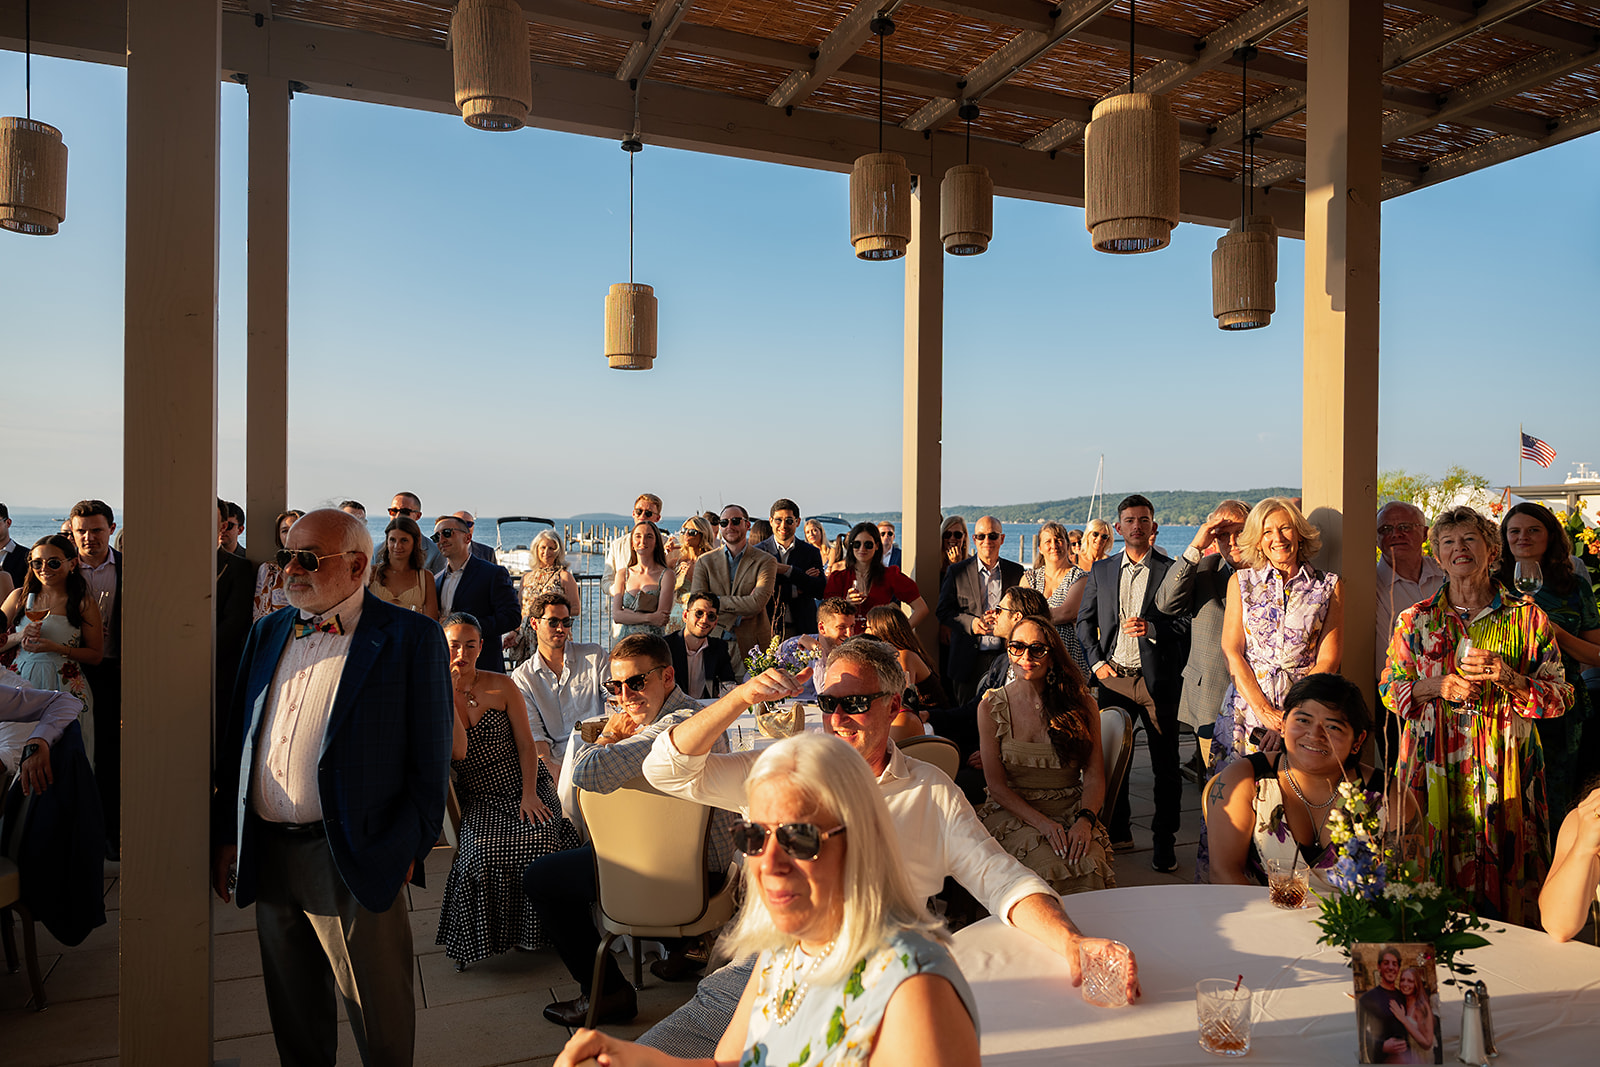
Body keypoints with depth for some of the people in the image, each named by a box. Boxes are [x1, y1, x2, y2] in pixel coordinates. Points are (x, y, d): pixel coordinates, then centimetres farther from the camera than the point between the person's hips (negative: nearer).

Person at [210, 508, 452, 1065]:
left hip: (357, 862, -6)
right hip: (268, 854, 6)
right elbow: (237, 739, 15)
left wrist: (409, 846, -13)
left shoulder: (411, 637, -8)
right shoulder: (267, 633, 11)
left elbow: (430, 754, -9)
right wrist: (226, 833, 10)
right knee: (293, 1013, 21)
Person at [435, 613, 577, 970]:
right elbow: (458, 752, -13)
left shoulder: (501, 686, 2)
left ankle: (541, 927, -5)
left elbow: (525, 744, 1)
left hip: (525, 786, 0)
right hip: (480, 800, 0)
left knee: (539, 838, -29)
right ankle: (478, 939, -6)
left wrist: (529, 794, -12)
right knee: (481, 851, -30)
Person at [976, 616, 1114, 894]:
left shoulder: (1082, 704, 4)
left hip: (1072, 811, 1)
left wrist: (1085, 820, -18)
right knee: (1051, 865, -31)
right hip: (1012, 812, -1)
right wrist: (1041, 822, -16)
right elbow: (996, 784, -2)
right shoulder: (991, 707, 2)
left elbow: (1094, 777, 2)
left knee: (1090, 866, -30)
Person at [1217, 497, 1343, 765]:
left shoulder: (1329, 587, 6)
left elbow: (1328, 661, 0)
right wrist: (1265, 711, -10)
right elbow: (1231, 652, 2)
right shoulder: (1241, 582, 9)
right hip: (1248, 705, 1)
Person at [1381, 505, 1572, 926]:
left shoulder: (1527, 617, 3)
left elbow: (1560, 698, 3)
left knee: (1503, 859, 2)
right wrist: (1440, 686, -11)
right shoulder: (1415, 620, 5)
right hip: (1435, 765, 0)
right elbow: (1390, 689, 7)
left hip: (1503, 767, 0)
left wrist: (1508, 677, -15)